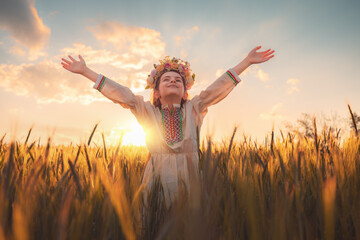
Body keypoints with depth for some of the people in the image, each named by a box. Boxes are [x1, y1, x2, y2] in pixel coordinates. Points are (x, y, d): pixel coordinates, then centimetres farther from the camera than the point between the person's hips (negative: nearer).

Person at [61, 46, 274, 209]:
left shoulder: (193, 109, 10)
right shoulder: (148, 111, 8)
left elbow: (217, 87, 6)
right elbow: (121, 93, 4)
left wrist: (247, 61, 6)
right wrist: (85, 71, 2)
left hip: (189, 177, 1)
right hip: (158, 178, 0)